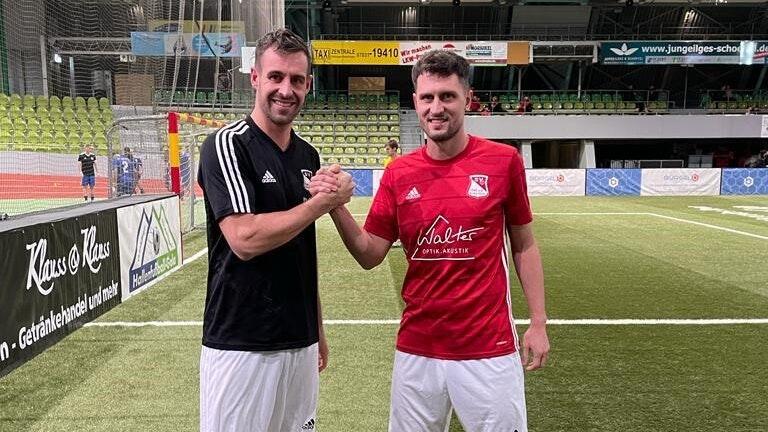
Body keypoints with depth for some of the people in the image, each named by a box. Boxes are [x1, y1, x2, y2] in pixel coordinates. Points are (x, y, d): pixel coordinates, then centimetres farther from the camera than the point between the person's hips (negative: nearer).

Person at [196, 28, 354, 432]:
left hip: (300, 343, 6)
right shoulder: (227, 145, -11)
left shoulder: (308, 155, 9)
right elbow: (245, 240, -22)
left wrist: (317, 330, 16)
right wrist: (325, 200, -16)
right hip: (242, 346, -6)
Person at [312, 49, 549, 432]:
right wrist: (336, 207, -14)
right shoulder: (399, 174, 0)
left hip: (489, 349, -2)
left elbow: (524, 246, 3)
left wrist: (538, 323, 1)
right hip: (416, 349, 3)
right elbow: (370, 255, 1)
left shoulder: (504, 161, -6)